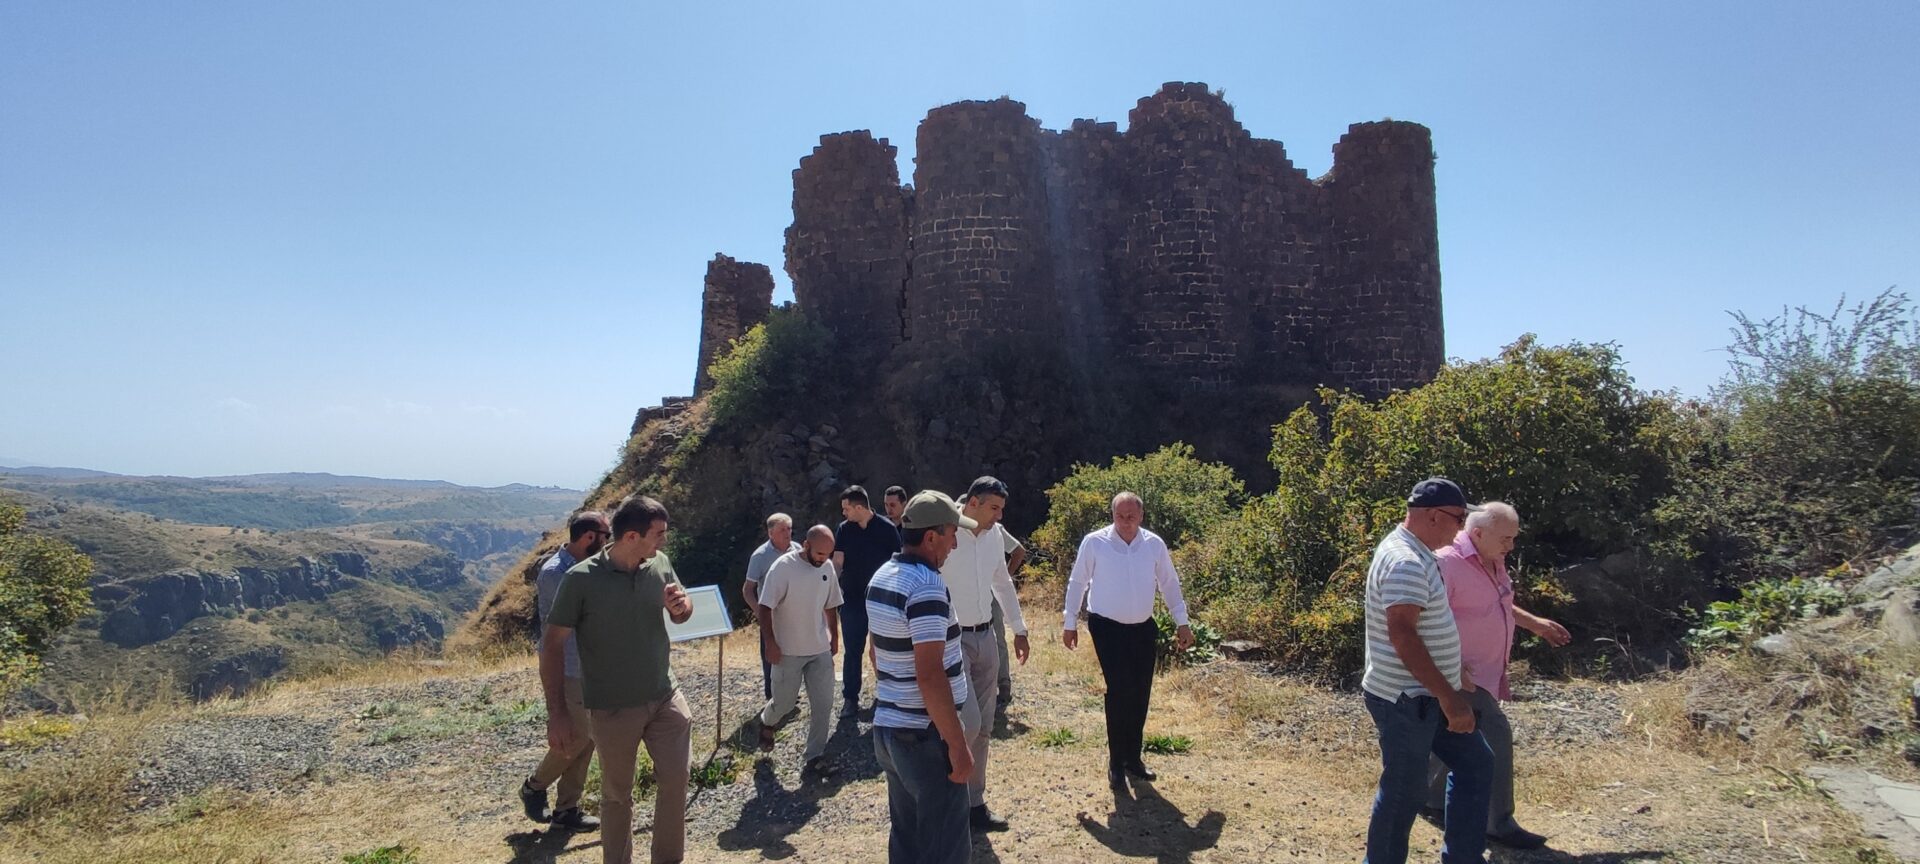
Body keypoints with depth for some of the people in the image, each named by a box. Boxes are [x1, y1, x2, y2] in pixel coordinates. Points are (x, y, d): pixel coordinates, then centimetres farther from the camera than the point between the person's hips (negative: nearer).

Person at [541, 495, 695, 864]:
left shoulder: (660, 563, -5)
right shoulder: (581, 579, -18)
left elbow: (683, 616, 11)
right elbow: (552, 645, -11)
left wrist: (681, 605, -15)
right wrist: (557, 712, -12)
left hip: (665, 696, 4)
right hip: (613, 708, -4)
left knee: (676, 777, 10)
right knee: (617, 793, 12)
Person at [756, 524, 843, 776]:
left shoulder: (827, 567, 0)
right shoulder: (783, 567, -18)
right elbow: (766, 607, -16)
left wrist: (834, 636, 15)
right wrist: (770, 642, -19)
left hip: (820, 650, 4)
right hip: (788, 651, -4)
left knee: (823, 704, 2)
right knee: (784, 702, 10)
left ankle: (814, 756, 14)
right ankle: (767, 722, 43)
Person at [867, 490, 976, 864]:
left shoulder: (881, 577, 8)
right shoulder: (927, 586, -21)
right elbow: (930, 675, -26)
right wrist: (958, 744, -20)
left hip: (887, 727, 9)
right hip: (925, 735, -9)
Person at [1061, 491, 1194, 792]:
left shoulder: (1155, 544, -2)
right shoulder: (1094, 542, -11)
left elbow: (1170, 584, 8)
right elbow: (1077, 583, -1)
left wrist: (1182, 622, 7)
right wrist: (1070, 622, 2)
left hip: (1143, 628, 4)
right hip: (1108, 628, -4)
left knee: (1140, 694, 9)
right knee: (1120, 690, -11)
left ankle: (1132, 756, 28)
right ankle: (1116, 763, 4)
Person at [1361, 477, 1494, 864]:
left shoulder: (1416, 554, 11)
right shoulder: (1405, 562, -23)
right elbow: (1402, 635, -29)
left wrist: (1453, 679, 25)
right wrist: (1448, 697, -27)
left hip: (1426, 695, 10)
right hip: (1405, 700, -10)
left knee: (1475, 763, 17)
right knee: (1405, 792, 2)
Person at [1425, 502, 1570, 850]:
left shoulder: (1493, 561, 7)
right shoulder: (1447, 563, -23)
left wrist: (1534, 623, 23)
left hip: (1486, 670, 10)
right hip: (1462, 673, -9)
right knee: (1495, 734, -12)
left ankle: (1432, 796, 35)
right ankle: (1498, 822, -1)